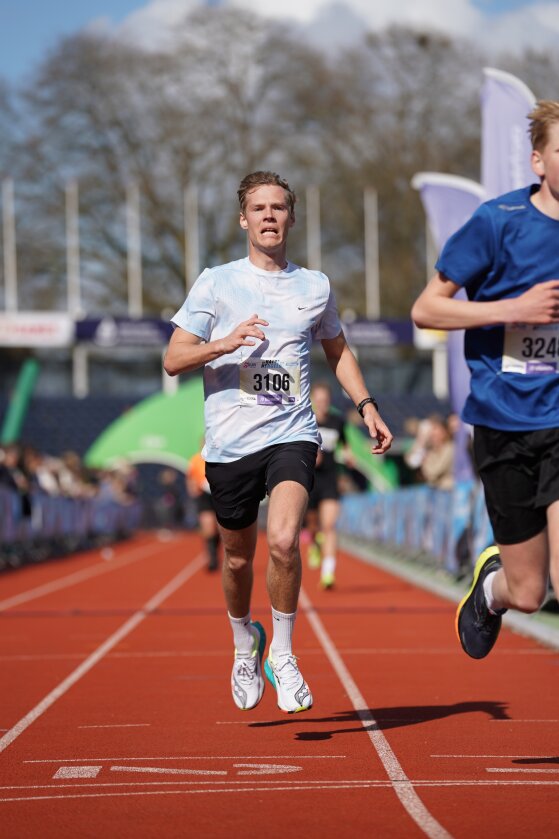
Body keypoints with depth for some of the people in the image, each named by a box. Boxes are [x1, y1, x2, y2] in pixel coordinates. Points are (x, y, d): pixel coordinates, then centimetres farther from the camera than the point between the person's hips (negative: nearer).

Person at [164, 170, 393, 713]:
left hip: (291, 435, 0)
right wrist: (224, 344, -17)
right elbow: (173, 360, 0)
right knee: (237, 558, 11)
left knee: (283, 541, -22)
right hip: (229, 441, 0)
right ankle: (245, 642, 40)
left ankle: (282, 656, -3)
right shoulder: (216, 283, 2)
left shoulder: (315, 287, 10)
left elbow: (336, 349, 27)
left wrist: (366, 405, 16)